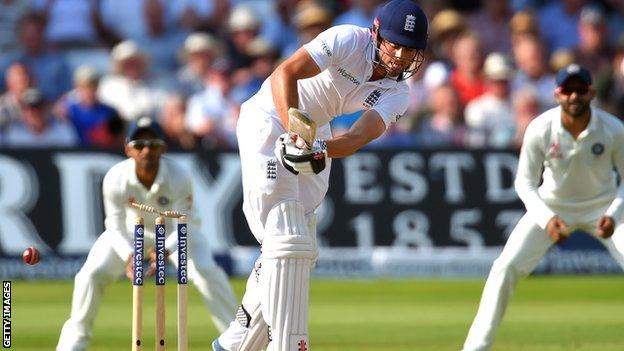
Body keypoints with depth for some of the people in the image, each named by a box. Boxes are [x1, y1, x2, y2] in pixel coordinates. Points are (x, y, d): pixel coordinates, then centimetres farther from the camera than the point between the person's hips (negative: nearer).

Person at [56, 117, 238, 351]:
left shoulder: (178, 178, -34)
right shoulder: (115, 179, -31)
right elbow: (117, 228, -25)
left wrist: (164, 251, -49)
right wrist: (129, 256, -45)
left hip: (175, 231, -1)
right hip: (132, 230, 1)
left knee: (207, 272, -21)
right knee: (91, 274, -12)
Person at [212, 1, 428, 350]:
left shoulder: (396, 94, -8)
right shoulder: (348, 40, -22)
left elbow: (360, 137, -24)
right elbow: (284, 73, -32)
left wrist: (321, 150, -44)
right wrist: (295, 133, -44)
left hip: (315, 136, 7)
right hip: (270, 121, -7)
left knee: (298, 251, 10)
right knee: (288, 241, -18)